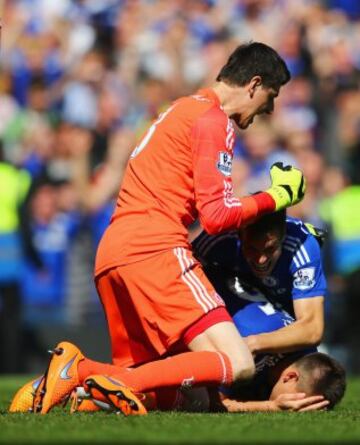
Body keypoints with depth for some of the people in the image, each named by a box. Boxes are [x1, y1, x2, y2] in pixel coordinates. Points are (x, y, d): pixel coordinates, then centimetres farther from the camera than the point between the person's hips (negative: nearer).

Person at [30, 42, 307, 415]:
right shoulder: (213, 120, -2)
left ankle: (76, 370, -9)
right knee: (237, 365, -17)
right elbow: (216, 216, -8)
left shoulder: (183, 110, 28)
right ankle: (117, 384, -29)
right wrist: (276, 197, 6)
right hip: (154, 249, -10)